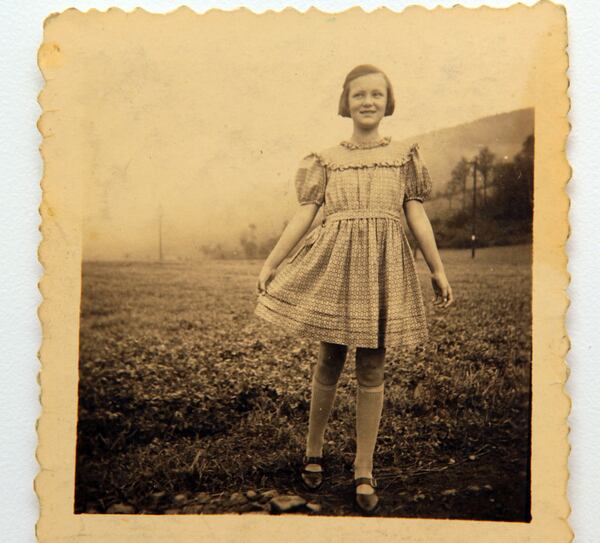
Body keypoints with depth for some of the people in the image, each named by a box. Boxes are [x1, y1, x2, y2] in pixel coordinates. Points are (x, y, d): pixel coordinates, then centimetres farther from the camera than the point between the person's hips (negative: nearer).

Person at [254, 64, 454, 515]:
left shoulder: (404, 157, 9)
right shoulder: (327, 161, 7)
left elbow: (417, 216, 7)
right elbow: (304, 217, 5)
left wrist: (438, 270, 2)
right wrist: (270, 263, 1)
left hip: (384, 269, 0)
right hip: (335, 265, 0)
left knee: (372, 369, 3)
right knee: (330, 363, 6)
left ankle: (364, 472, 13)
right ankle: (314, 452, 26)